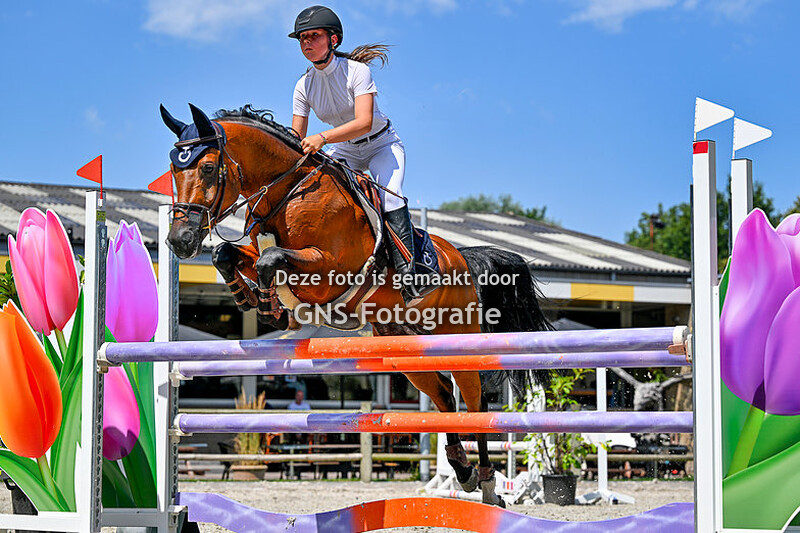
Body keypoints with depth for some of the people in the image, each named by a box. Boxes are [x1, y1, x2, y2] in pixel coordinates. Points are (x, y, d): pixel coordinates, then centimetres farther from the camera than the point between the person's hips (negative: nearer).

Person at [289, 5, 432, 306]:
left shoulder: (357, 71, -23)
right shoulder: (304, 86, -8)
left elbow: (364, 123, -35)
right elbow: (296, 140, -6)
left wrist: (322, 138, -49)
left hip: (382, 144, -5)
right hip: (345, 151, 5)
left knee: (389, 196, -30)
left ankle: (409, 278, -34)